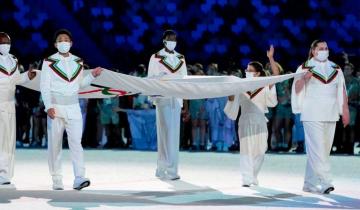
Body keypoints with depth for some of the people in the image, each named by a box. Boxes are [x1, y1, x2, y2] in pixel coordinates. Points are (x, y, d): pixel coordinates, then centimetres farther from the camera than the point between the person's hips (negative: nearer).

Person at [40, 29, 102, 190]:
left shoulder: (78, 62, 11)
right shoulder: (49, 62, 0)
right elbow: (44, 86, -4)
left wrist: (92, 75, 2)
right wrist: (48, 106, -15)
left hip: (73, 107, 2)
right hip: (56, 107, -2)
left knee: (76, 142, -10)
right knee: (55, 144, 2)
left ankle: (79, 178, -18)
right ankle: (56, 180, 9)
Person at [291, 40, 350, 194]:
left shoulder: (336, 69, 11)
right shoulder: (304, 68, 0)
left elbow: (342, 91, 12)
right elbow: (296, 89, -5)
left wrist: (345, 111, 5)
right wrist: (304, 79, -25)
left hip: (330, 115, 5)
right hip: (312, 115, -5)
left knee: (324, 150, 7)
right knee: (317, 149, -14)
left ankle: (310, 183, 15)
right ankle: (324, 183, -18)